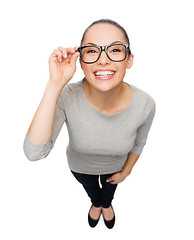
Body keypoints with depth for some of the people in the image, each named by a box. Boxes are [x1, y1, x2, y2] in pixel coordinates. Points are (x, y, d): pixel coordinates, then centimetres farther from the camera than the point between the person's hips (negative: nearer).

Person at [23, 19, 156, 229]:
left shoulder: (145, 104, -32)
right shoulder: (66, 97, -37)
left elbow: (139, 143, -12)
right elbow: (34, 152, -43)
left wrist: (125, 172, 3)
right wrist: (55, 84, -49)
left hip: (115, 167, 1)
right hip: (80, 167, 0)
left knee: (109, 190, 36)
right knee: (91, 189, 36)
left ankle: (107, 204, 76)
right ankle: (96, 203, 76)